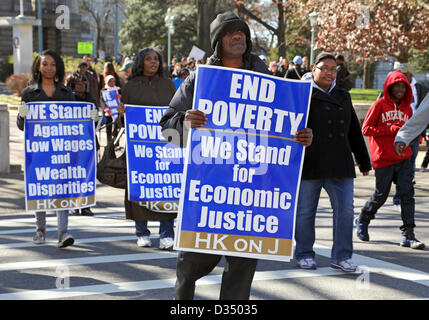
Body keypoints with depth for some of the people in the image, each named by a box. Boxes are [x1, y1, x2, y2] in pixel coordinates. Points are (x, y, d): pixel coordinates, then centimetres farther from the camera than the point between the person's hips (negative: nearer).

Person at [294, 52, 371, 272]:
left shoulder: (343, 97, 18)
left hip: (340, 165, 4)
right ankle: (304, 254, 18)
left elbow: (354, 132, 22)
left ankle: (341, 256, 5)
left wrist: (364, 161, 22)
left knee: (345, 209, -2)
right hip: (309, 164, -4)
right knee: (305, 210, 4)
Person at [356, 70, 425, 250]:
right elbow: (366, 129, -8)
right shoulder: (380, 105, -3)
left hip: (404, 158, 4)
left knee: (407, 194, -6)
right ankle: (362, 221, 31)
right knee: (381, 196, 4)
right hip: (383, 159, -4)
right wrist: (391, 130, -15)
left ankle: (408, 235, -4)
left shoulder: (406, 107, 12)